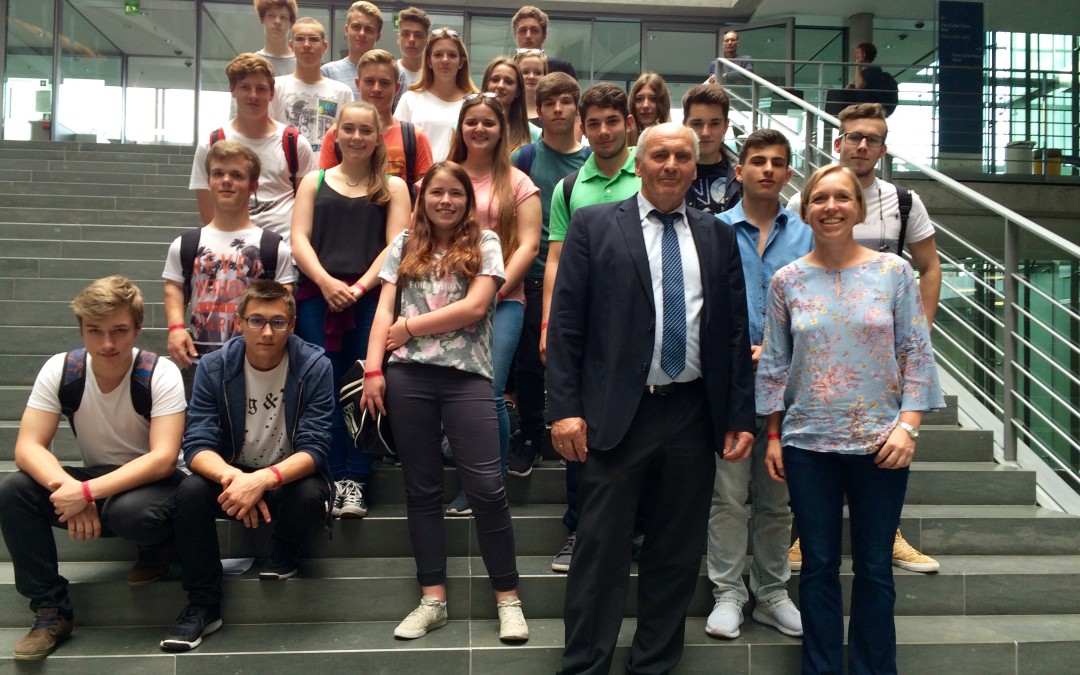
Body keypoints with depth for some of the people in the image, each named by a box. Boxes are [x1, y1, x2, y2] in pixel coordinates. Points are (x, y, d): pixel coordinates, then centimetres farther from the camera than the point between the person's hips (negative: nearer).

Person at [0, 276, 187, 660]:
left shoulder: (160, 374, -19)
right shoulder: (60, 370, -9)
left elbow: (163, 459, -26)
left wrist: (87, 492, -36)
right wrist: (68, 488, -33)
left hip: (151, 484, -4)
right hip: (93, 483, 5)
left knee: (130, 511, -37)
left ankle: (156, 552, 1)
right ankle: (50, 610, -7)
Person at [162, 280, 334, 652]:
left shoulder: (315, 366, -16)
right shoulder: (214, 366, -10)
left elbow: (314, 449, -22)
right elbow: (198, 444, -16)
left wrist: (264, 479, -42)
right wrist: (232, 477, -39)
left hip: (291, 475, -2)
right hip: (232, 473, 2)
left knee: (310, 497, -34)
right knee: (190, 493, -28)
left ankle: (286, 554, 3)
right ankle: (202, 605, -10)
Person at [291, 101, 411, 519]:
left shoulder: (393, 188, 14)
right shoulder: (314, 182, 18)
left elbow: (396, 245, 2)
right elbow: (299, 239, 7)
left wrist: (359, 287, -11)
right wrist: (327, 282, -10)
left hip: (371, 297, -1)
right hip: (318, 297, 2)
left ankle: (356, 480, 2)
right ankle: (332, 478, 7)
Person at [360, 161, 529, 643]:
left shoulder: (484, 243, 7)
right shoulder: (404, 246, 15)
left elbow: (475, 307, -6)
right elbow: (384, 311, 7)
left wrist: (410, 327, -3)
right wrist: (373, 369, -5)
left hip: (466, 375, -3)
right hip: (408, 376, 3)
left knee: (486, 486, -6)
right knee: (422, 488, 8)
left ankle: (508, 598, 6)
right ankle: (433, 598, 16)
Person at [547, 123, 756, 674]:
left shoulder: (718, 236, 11)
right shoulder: (593, 225, 2)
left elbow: (735, 332, 10)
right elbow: (566, 323, -2)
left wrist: (741, 417, 6)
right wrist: (564, 407, -9)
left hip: (695, 415, 3)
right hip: (617, 412, -3)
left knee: (678, 554, 12)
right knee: (601, 550, 2)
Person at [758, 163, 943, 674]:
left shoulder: (895, 272, -1)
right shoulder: (787, 281, 1)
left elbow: (917, 355, -1)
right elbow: (774, 363, 5)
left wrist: (908, 425, -10)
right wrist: (773, 436, 3)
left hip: (880, 442, -1)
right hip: (808, 442, 1)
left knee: (874, 568, 9)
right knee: (818, 566, 10)